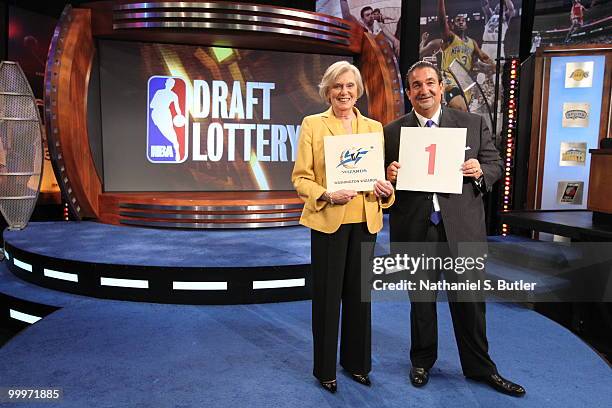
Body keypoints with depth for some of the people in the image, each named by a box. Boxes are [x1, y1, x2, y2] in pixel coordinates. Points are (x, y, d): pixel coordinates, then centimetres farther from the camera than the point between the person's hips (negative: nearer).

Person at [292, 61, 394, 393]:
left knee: (359, 293, 12)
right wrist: (327, 195, -21)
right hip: (328, 221, -3)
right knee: (327, 294, 5)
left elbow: (382, 173, 12)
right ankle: (325, 368, 24)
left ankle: (357, 361, 31)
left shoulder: (374, 127, 10)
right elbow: (300, 178, -4)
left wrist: (386, 190, -10)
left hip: (365, 221, 3)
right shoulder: (313, 124, 0)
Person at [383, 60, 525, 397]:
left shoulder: (473, 123, 5)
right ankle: (422, 362, 36)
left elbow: (496, 164, 9)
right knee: (421, 301, 15)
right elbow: (384, 179, 6)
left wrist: (480, 171, -13)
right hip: (415, 230, 0)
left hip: (462, 227, 1)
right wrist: (389, 176, -17)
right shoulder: (392, 131, 3)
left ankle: (479, 367, 32)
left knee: (468, 300, 11)